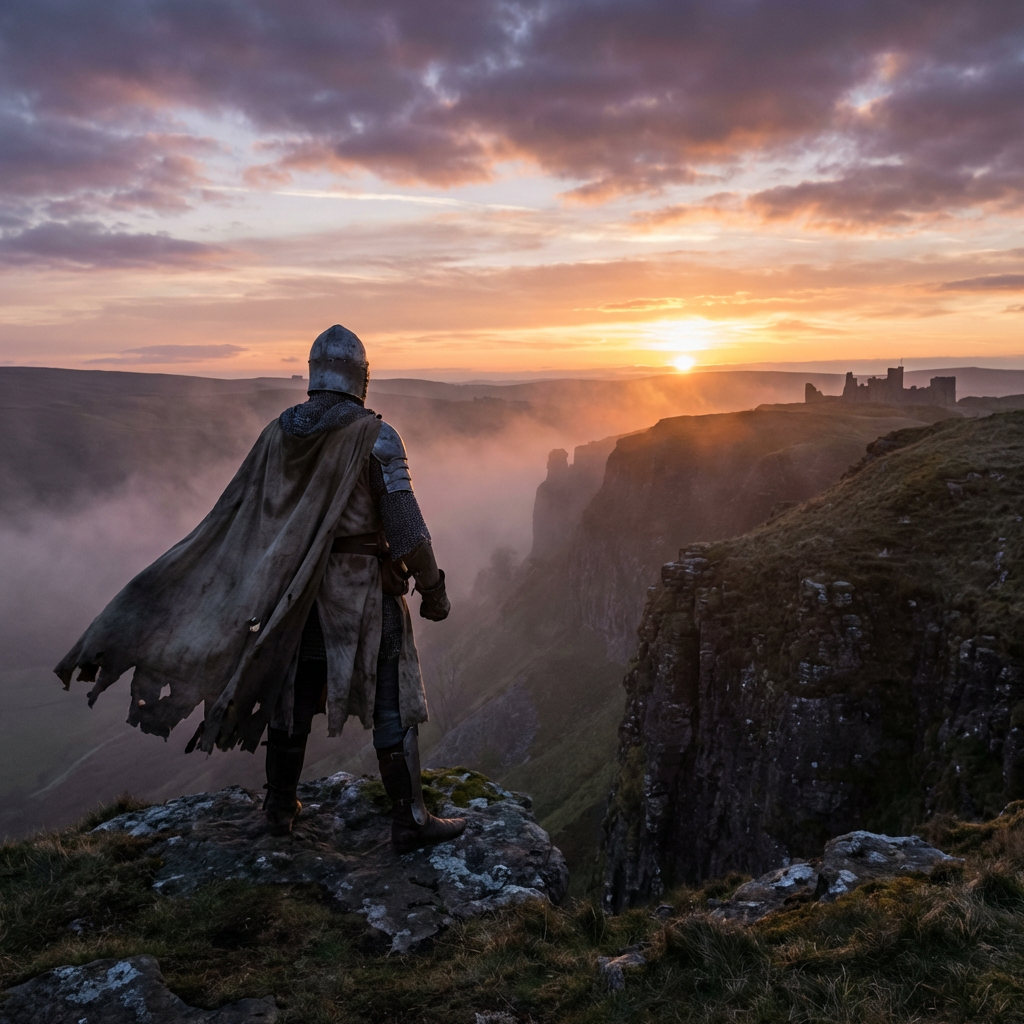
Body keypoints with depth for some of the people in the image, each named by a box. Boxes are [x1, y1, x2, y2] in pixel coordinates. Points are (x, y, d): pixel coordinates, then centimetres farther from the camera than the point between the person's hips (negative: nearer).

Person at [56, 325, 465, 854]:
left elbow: (234, 515, 3)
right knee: (391, 704, 3)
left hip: (298, 588, 5)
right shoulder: (375, 436, -15)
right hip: (363, 590, -5)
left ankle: (280, 807, 32)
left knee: (293, 694, 17)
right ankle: (410, 821, 9)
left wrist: (185, 581, 10)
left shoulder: (278, 433, 1)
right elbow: (405, 522, -18)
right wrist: (432, 587, -6)